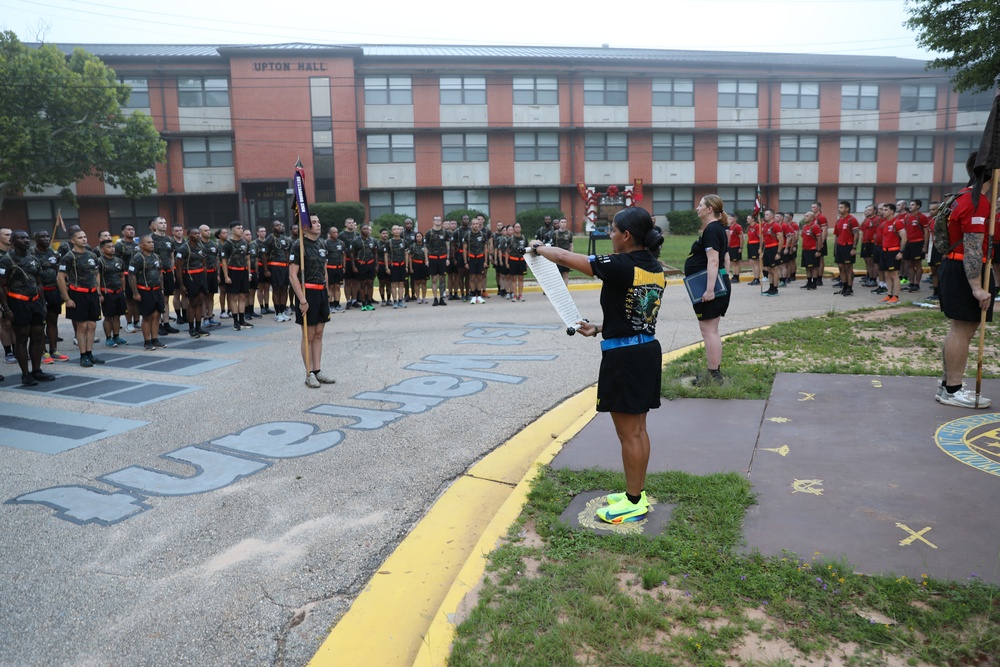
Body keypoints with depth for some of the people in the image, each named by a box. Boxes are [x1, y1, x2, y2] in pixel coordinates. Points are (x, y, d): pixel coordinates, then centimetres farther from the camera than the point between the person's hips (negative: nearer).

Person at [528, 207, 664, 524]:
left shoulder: (621, 266, -19)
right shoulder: (655, 268, 6)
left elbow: (565, 257, -14)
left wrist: (540, 248, 4)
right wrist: (599, 328, 16)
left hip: (624, 356, -9)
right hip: (648, 350, 9)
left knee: (629, 434, 3)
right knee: (638, 429, 18)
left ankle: (634, 502, 16)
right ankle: (637, 493, 30)